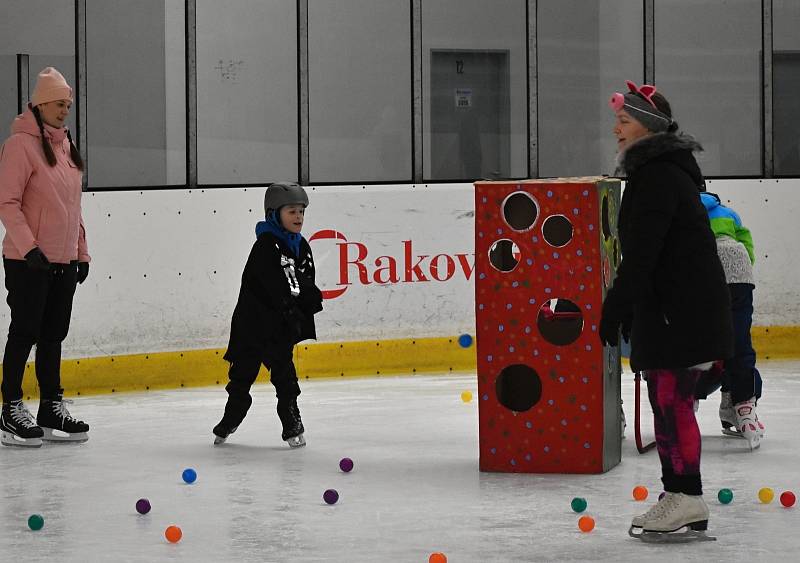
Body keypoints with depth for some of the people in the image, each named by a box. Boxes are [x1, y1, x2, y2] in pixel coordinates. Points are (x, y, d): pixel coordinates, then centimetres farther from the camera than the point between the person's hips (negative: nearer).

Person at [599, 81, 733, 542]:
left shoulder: (659, 176, -17)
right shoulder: (657, 171, 17)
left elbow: (641, 252, -22)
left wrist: (616, 308, -20)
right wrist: (626, 308, 23)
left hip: (682, 309, -11)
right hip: (670, 307, 11)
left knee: (671, 399, -8)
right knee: (667, 400, 13)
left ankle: (688, 501, -6)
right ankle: (678, 497, 19)